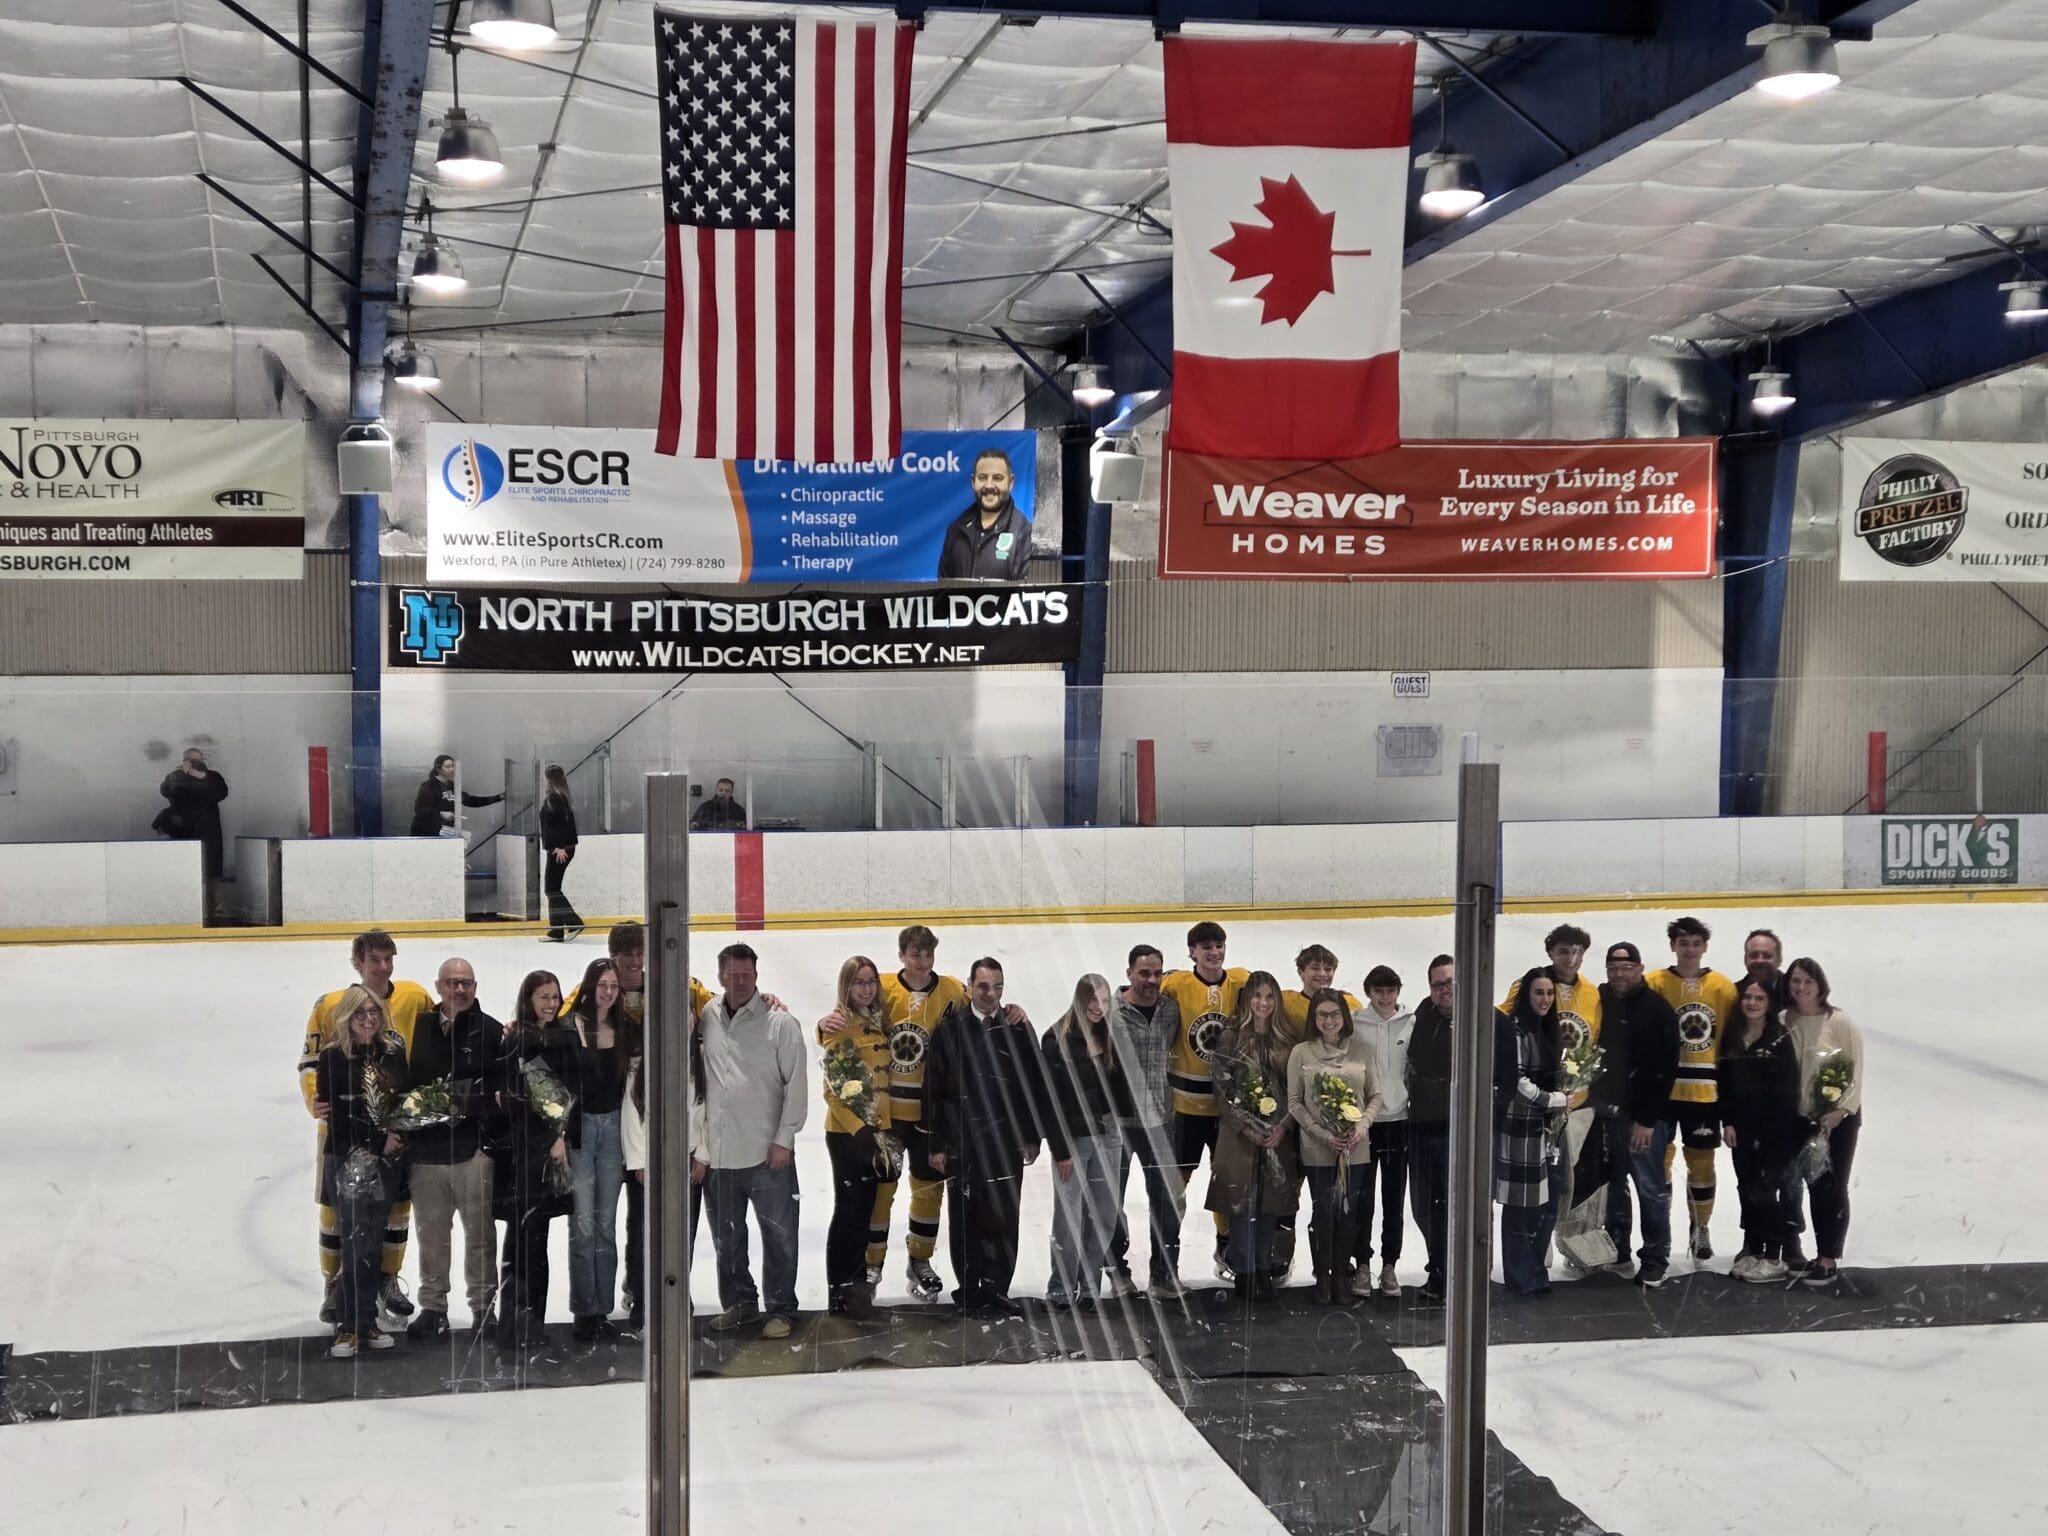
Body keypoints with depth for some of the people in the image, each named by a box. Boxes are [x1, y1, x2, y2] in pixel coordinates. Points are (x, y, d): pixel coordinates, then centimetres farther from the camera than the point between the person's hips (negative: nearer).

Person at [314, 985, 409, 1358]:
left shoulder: (393, 1052, 7)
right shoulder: (333, 1057, -6)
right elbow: (335, 1114, -9)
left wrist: (397, 1137, -6)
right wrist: (377, 1141, -11)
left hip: (385, 1161, 4)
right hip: (348, 1161, -4)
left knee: (372, 1243, 8)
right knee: (355, 1243, -7)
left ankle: (366, 1322, 14)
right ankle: (348, 1326, -2)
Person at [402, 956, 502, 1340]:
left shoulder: (491, 1031, -1)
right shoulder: (419, 1028, 7)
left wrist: (472, 1102, -19)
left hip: (473, 1149, -3)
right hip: (426, 1147, 3)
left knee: (479, 1233, 5)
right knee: (431, 1234, 11)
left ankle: (482, 1306, 16)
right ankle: (432, 1306, 22)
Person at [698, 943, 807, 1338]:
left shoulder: (780, 1022, -7)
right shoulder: (707, 1019, 4)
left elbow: (795, 1084, -6)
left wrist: (785, 1138, -10)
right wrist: (700, 1143, 9)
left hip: (768, 1153, -4)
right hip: (718, 1152, 4)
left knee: (778, 1232, 2)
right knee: (726, 1235, 15)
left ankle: (781, 1309, 13)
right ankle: (738, 1302, 30)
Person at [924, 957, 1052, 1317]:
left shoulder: (1018, 1028, 2)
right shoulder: (949, 1029, -2)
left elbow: (1035, 1084, 5)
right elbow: (934, 1089, -1)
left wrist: (1032, 1136, 4)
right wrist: (936, 1144, -2)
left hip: (1005, 1142, 1)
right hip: (961, 1143, -1)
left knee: (1001, 1219, 2)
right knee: (964, 1220, 6)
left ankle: (995, 1291, 12)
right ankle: (969, 1291, 18)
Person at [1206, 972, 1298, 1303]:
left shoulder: (1288, 1042, 9)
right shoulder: (1232, 1038, -1)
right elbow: (1222, 1087, -5)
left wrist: (1282, 1127, -6)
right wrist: (1248, 1127, -11)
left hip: (1278, 1136, 3)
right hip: (1240, 1135, -3)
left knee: (1269, 1205, 5)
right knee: (1241, 1204, -4)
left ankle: (1264, 1272, 12)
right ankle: (1243, 1273, 2)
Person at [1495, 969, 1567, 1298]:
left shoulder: (1548, 1030, 15)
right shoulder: (1514, 1029, -11)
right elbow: (1517, 1083, -15)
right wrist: (1557, 1100, -6)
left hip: (1545, 1128, 8)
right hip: (1519, 1127, -8)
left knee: (1545, 1204, 8)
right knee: (1521, 1208, -3)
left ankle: (1535, 1275, 19)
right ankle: (1521, 1282, 4)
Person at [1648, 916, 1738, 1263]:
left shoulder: (1724, 988, 2)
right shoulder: (1653, 984, -3)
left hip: (1705, 1090, 1)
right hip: (1662, 1088, -1)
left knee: (1701, 1161, 9)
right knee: (1659, 1157, 3)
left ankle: (1700, 1230, 24)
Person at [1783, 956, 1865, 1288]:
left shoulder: (1839, 1022, -12)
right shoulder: (1786, 1022, 0)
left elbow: (1855, 1071, -12)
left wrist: (1840, 1111, -19)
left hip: (1838, 1119, -4)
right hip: (1802, 1120, 4)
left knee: (1833, 1189, -1)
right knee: (1814, 1187, 10)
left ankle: (1830, 1260, 5)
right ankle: (1822, 1255, 20)